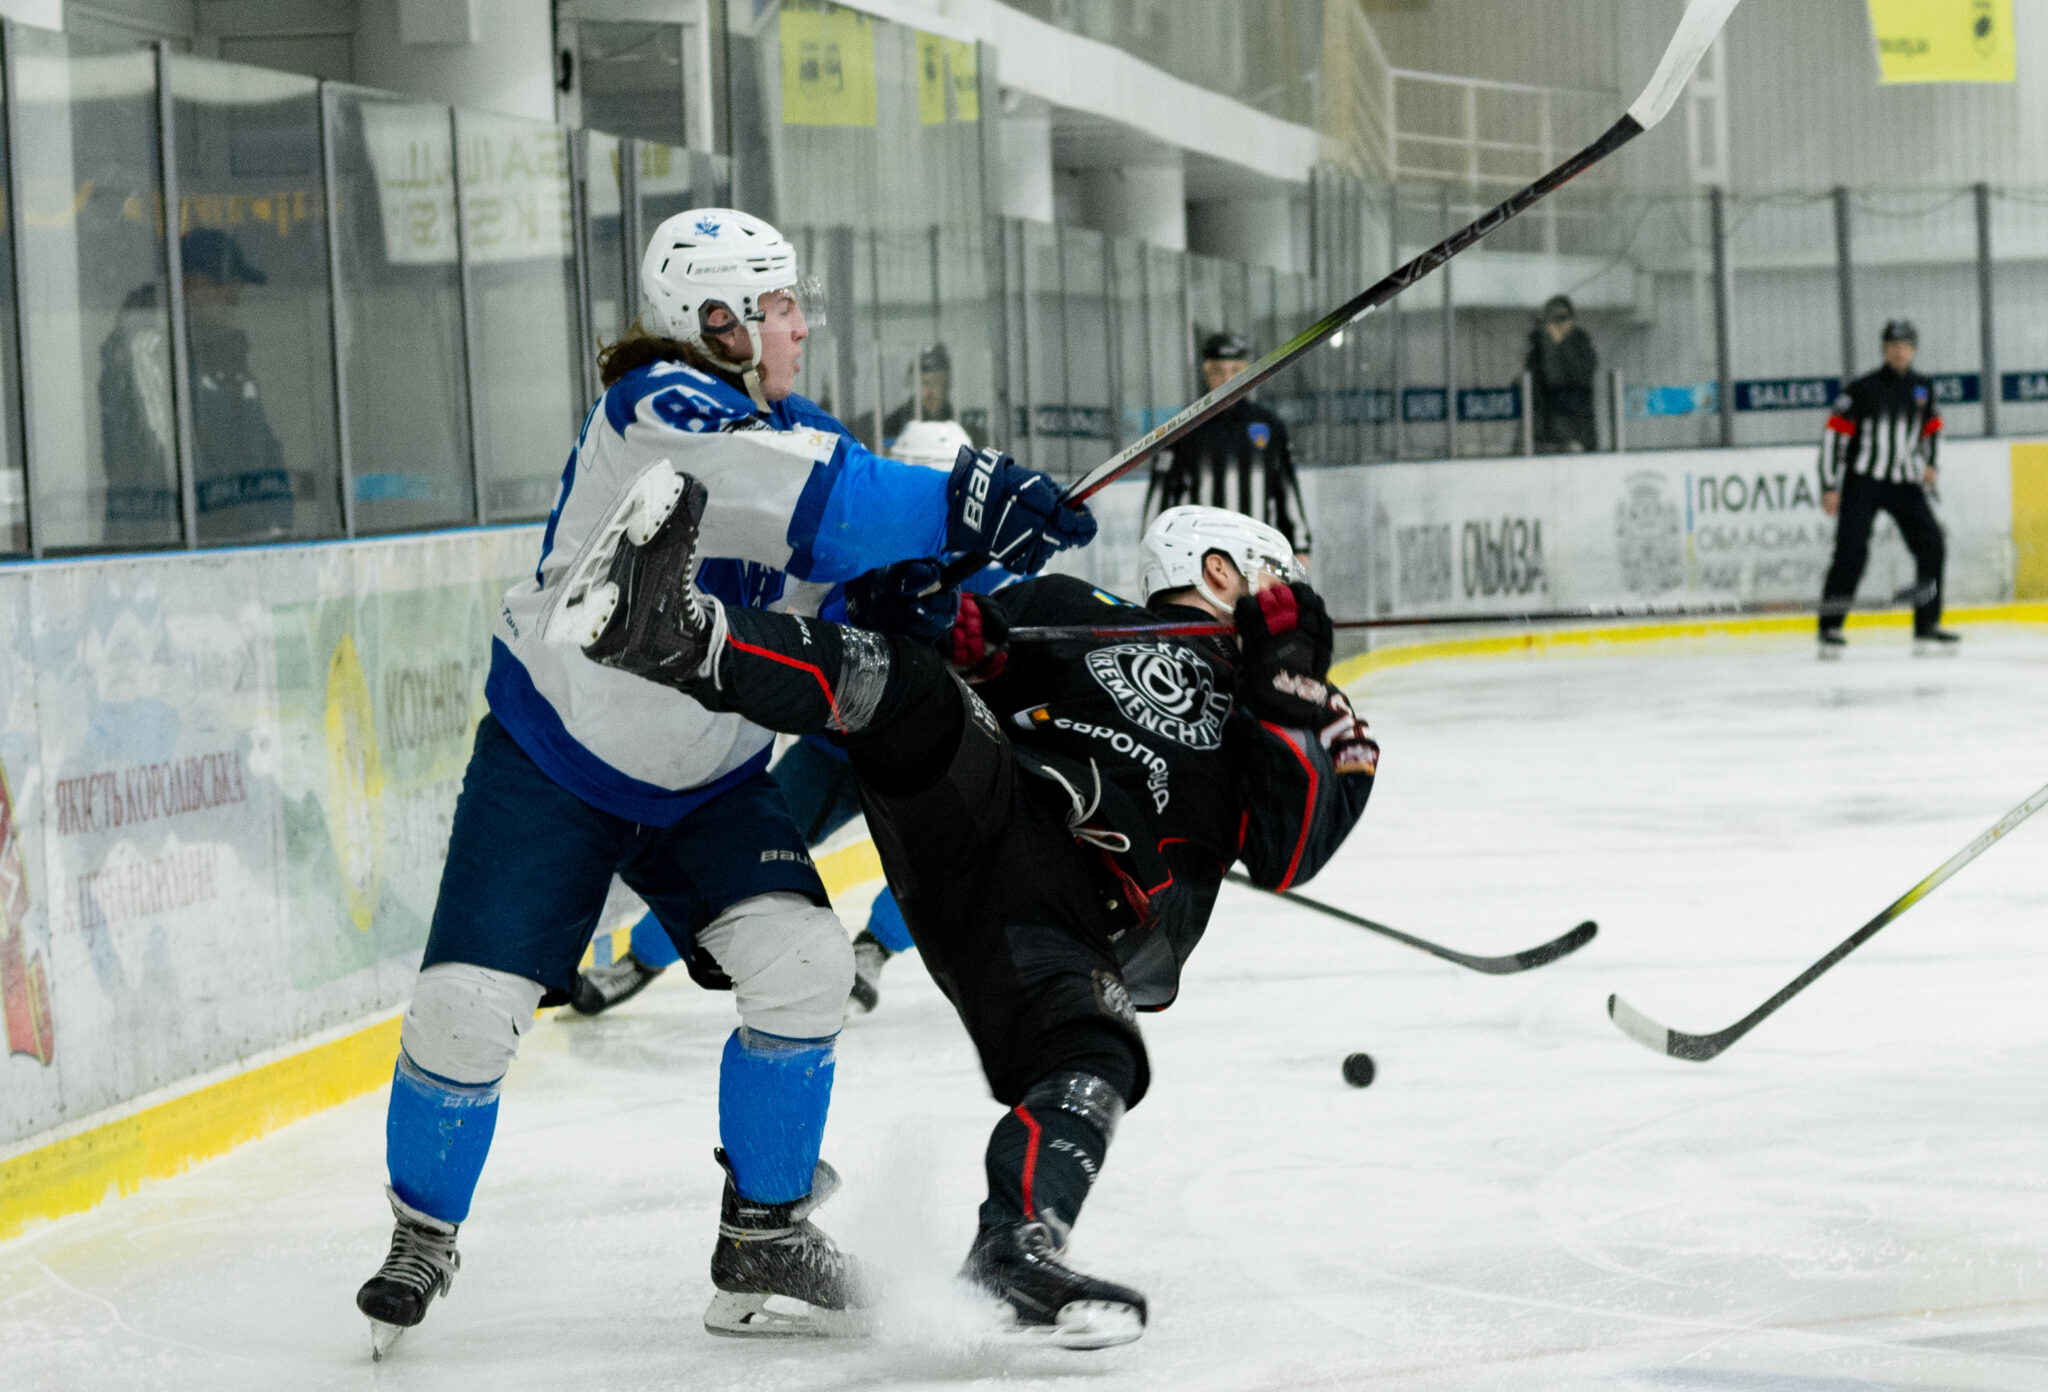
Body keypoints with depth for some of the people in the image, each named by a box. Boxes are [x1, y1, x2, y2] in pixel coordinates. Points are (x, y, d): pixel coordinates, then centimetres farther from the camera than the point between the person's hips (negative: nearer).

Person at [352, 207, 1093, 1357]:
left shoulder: (800, 433, 1)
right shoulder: (654, 410, -23)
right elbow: (796, 499, -39)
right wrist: (955, 503, -43)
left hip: (710, 780, 6)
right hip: (553, 761, -6)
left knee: (804, 962, -12)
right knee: (471, 1005, -10)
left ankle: (763, 1239, 4)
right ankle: (424, 1238, 17)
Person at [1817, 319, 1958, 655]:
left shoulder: (1923, 389, 7)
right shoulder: (1863, 389, -8)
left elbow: (1932, 428, 23)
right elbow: (1833, 435, -7)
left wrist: (1927, 464, 6)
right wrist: (1829, 487, -10)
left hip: (1904, 484, 5)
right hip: (1862, 482, -5)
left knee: (1931, 546, -3)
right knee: (1851, 552, -15)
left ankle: (1927, 626, 8)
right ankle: (1830, 627, -9)